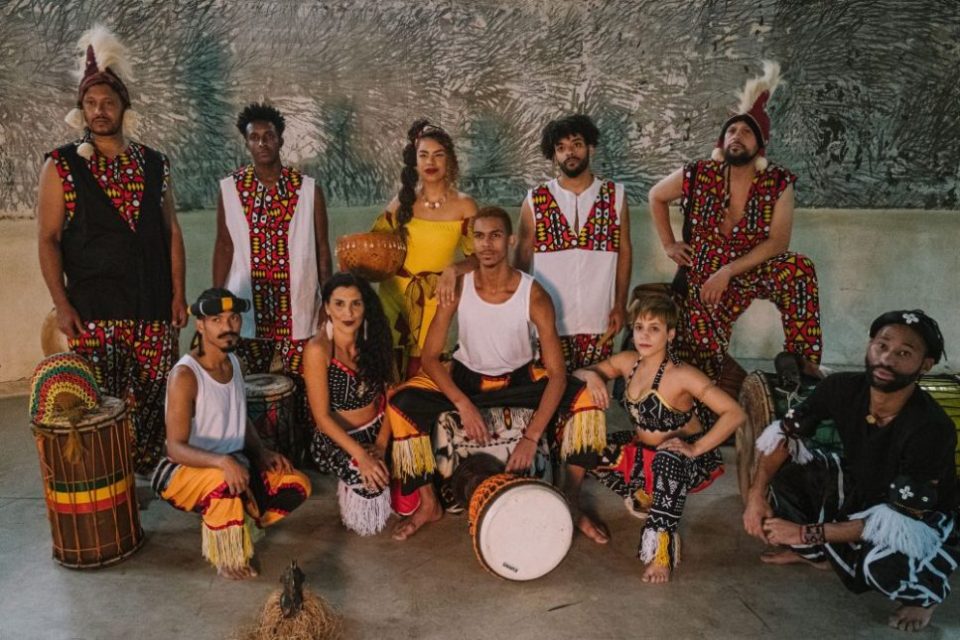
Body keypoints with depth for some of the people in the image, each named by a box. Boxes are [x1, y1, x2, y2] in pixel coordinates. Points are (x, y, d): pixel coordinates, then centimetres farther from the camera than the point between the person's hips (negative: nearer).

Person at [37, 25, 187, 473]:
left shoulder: (154, 164, 9)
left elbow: (171, 231, 11)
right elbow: (48, 239, 0)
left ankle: (149, 473, 22)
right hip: (93, 308, -2)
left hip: (154, 306, 3)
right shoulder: (62, 166, 2)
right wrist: (62, 305, -8)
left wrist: (178, 294, 5)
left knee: (155, 398, 5)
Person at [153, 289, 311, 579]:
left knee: (297, 485, -6)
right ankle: (228, 558, -13)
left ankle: (228, 531, 9)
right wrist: (222, 461, -43)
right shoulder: (185, 375, -22)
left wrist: (262, 453, -3)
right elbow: (175, 447, -26)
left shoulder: (233, 362, 2)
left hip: (232, 463, 8)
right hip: (185, 471, -7)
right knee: (225, 482, -39)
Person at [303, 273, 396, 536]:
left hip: (377, 431, 5)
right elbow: (322, 417, -17)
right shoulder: (318, 349, -19)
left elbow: (391, 394, -1)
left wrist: (382, 443, -14)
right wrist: (361, 455, -25)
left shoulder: (373, 337, -3)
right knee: (370, 479, -29)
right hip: (337, 439, -5)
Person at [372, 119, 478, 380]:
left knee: (420, 373, 5)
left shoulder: (463, 205, -6)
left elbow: (479, 257, -8)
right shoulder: (404, 200, 2)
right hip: (393, 292, 2)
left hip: (433, 299, -2)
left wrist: (454, 270, -26)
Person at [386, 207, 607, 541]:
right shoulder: (458, 288, -18)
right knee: (401, 405, -24)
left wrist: (531, 436, -32)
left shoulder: (533, 295, -22)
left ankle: (569, 502, -7)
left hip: (520, 379, 0)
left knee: (586, 399, -24)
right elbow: (429, 356, -15)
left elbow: (557, 373, -23)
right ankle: (429, 504, -5)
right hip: (465, 376, 1)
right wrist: (463, 404, -30)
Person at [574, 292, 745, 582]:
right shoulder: (628, 361, -5)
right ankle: (643, 499, 10)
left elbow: (735, 413, -26)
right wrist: (591, 376, -17)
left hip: (683, 458, -7)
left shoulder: (682, 375, -23)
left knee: (667, 460, -41)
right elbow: (578, 373, 6)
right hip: (642, 451, 7)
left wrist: (696, 448, -29)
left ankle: (663, 549, -26)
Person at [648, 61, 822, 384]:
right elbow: (656, 197, 8)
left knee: (798, 268, -31)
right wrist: (668, 244, 2)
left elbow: (778, 242, -15)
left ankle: (802, 360, -21)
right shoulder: (698, 176, -9)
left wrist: (728, 270, -24)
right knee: (700, 368, -7)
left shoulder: (778, 183, -10)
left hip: (753, 271, 0)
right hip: (703, 280, 0)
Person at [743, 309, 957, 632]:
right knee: (778, 471, -13)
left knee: (882, 564, -36)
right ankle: (814, 554, 13)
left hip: (919, 516, -5)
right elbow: (785, 433, -10)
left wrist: (808, 533, -32)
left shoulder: (931, 429, -35)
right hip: (857, 485, 5)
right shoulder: (843, 388, -22)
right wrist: (757, 494, -23)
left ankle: (927, 590, 3)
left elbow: (901, 519, -32)